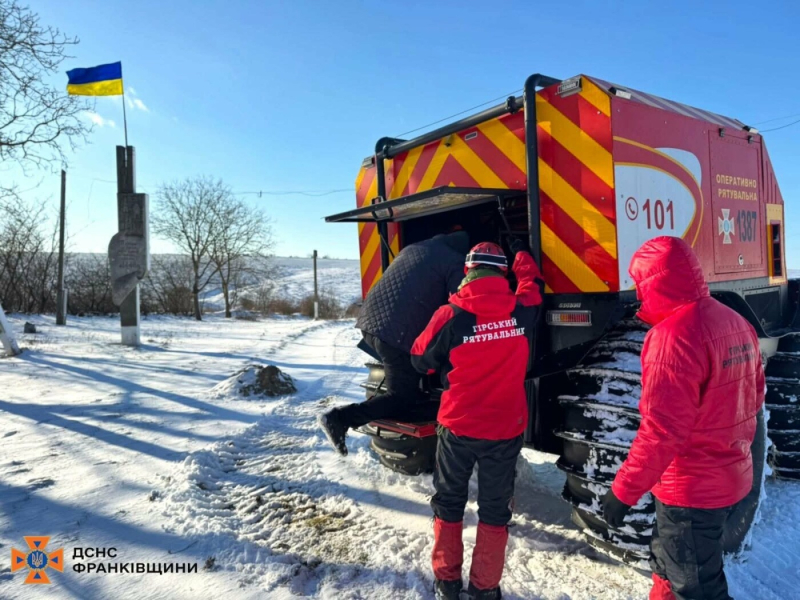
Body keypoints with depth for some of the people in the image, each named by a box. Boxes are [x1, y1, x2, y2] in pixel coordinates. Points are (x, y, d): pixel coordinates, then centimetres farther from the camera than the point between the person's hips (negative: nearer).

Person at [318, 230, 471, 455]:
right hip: (398, 333, -8)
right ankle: (341, 418, -8)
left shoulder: (412, 248, 26)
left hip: (370, 321, 8)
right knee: (403, 396, 3)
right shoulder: (455, 262, 4)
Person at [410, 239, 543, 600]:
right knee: (495, 509, 17)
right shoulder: (521, 311, -10)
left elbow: (420, 360, -4)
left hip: (457, 427, -1)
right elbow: (532, 285, 14)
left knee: (449, 503, 19)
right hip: (505, 430, 2)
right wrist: (521, 254, 31)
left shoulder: (451, 316, -17)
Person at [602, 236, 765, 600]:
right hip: (730, 477, 9)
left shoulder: (674, 333, -26)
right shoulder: (736, 323, 3)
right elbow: (753, 395, 14)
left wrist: (624, 490, -20)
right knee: (668, 564, 26)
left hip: (692, 489, -9)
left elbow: (661, 429, -28)